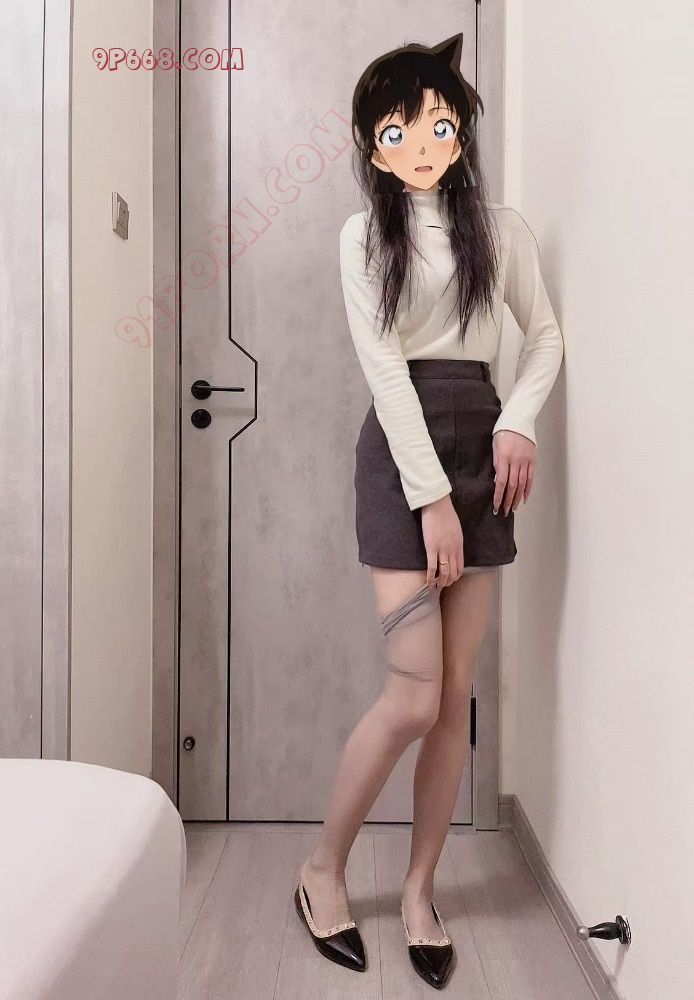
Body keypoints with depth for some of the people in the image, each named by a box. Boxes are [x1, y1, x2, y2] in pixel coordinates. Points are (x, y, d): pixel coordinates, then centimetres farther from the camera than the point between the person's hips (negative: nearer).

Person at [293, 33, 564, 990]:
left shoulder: (501, 226, 10)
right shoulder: (364, 234, 1)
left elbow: (546, 334, 16)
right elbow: (386, 369, -7)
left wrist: (519, 421, -3)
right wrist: (431, 497, -13)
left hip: (480, 449, 4)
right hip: (398, 454, -3)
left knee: (457, 693, 5)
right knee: (415, 695, -8)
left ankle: (420, 885, 23)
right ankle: (323, 868, 17)